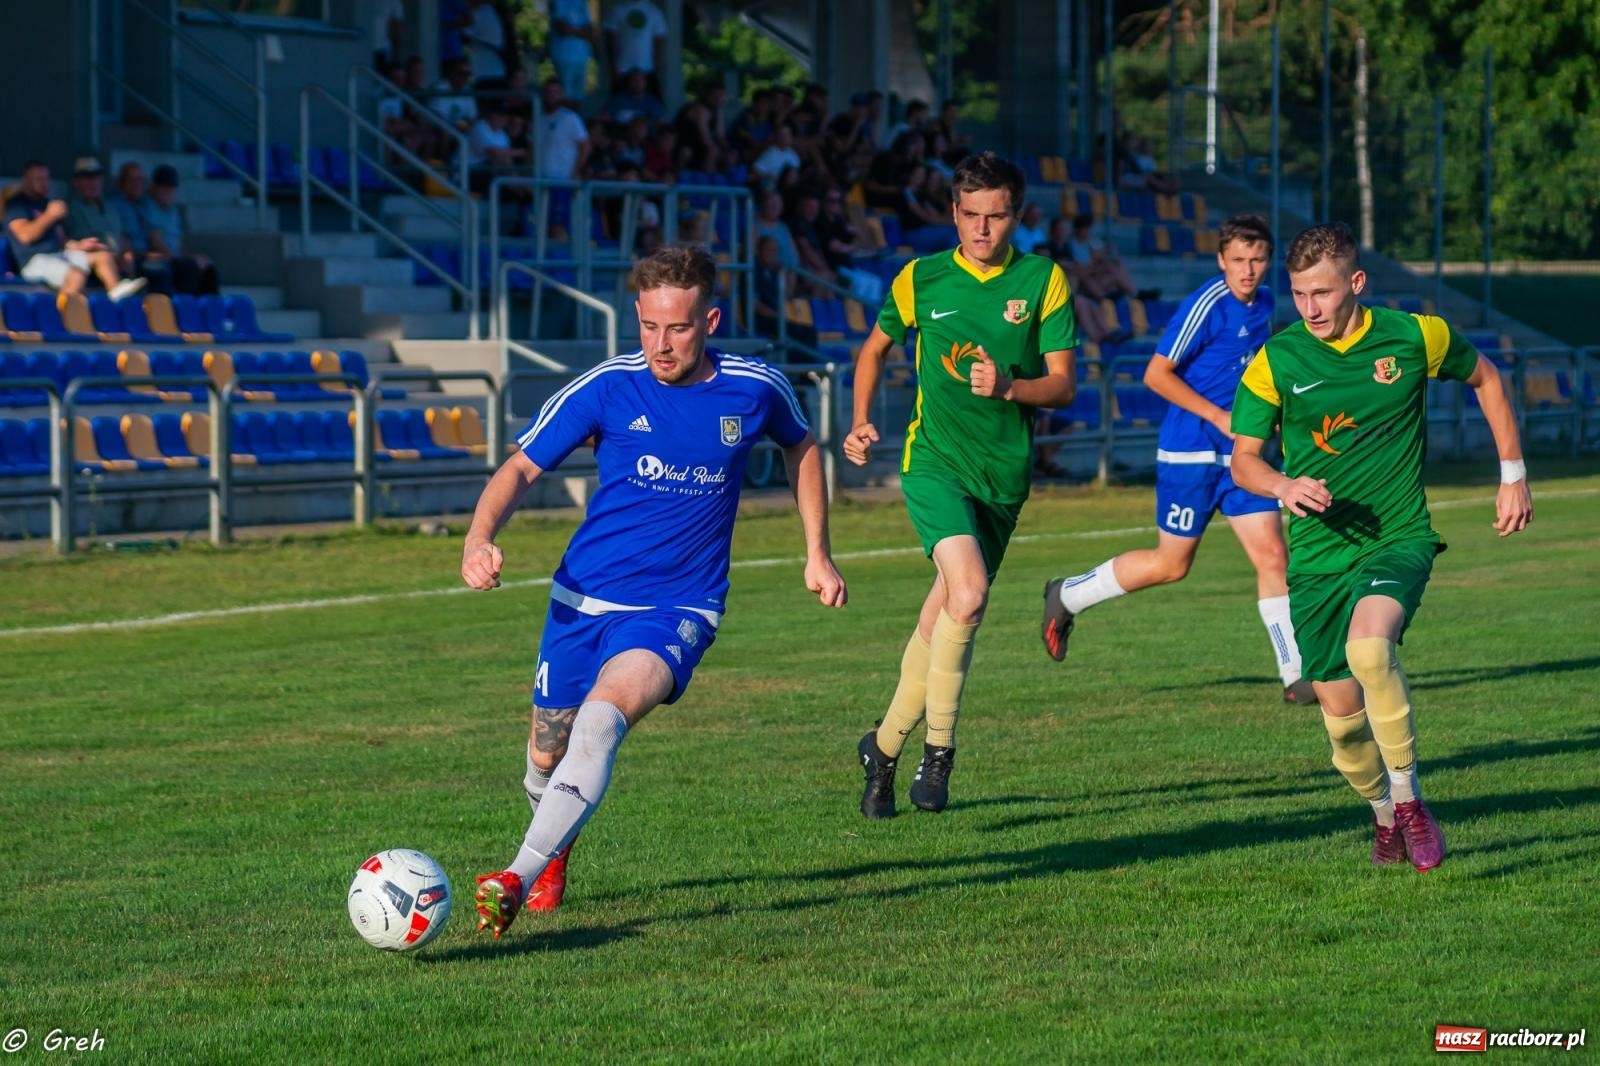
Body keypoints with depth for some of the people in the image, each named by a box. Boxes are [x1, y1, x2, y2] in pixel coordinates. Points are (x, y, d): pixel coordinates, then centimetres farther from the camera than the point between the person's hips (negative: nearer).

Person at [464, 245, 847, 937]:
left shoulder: (754, 389, -4)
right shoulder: (606, 387, -8)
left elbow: (800, 446, 19)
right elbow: (521, 467, -2)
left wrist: (817, 554, 18)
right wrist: (479, 538, -21)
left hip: (677, 609, -2)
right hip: (583, 597, 2)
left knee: (602, 718, -30)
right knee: (546, 757, 11)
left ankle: (520, 879, -35)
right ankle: (555, 855, 46)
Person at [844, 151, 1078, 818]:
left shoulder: (1043, 281, 1)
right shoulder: (921, 280, 1)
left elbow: (1063, 385, -1)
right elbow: (875, 348, 19)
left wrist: (1008, 386, -20)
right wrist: (861, 424, 7)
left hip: (1005, 472, 2)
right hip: (935, 460, -2)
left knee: (945, 616, 9)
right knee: (968, 595, -24)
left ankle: (885, 748, 27)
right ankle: (938, 749, -12)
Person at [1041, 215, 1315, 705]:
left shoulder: (1262, 303, 7)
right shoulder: (1206, 306, -17)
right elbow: (1157, 374, -16)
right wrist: (1219, 417, -18)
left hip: (1240, 451, 6)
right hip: (1190, 450, -6)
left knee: (1271, 555, -2)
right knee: (1171, 564, 3)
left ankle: (1296, 676, 1)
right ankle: (1067, 596, 24)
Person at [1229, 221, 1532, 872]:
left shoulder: (1415, 337, -5)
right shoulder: (1276, 361, -5)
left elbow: (1484, 379, 15)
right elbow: (1243, 459, 1)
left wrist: (1513, 475, 13)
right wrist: (1284, 487, -21)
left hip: (1399, 538, -2)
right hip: (1318, 553, 2)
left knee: (1369, 646, -32)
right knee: (1342, 714, 0)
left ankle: (1409, 798, -15)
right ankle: (1383, 814, 31)